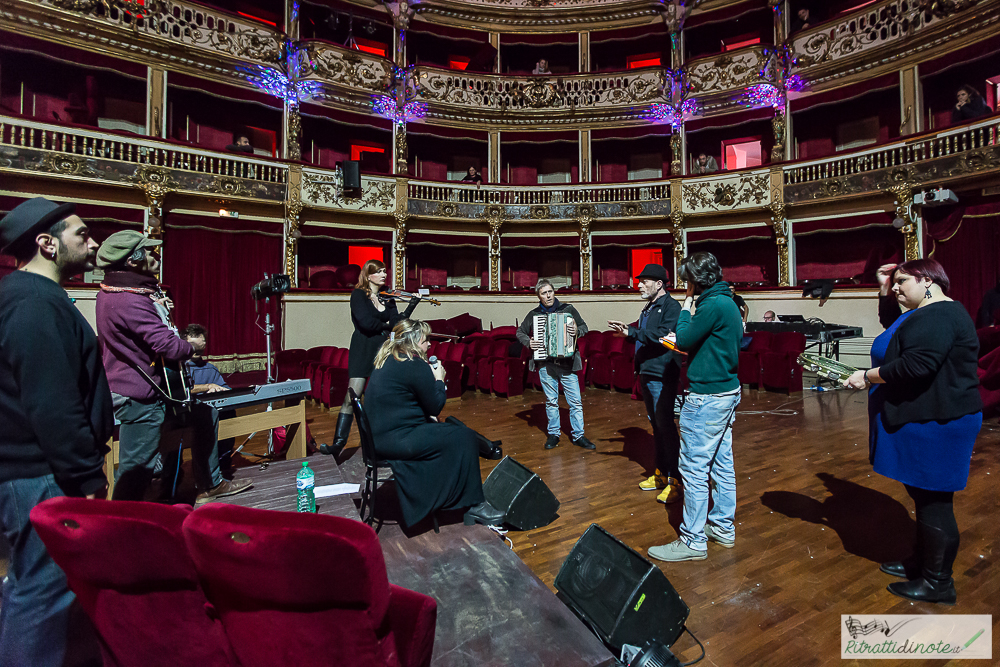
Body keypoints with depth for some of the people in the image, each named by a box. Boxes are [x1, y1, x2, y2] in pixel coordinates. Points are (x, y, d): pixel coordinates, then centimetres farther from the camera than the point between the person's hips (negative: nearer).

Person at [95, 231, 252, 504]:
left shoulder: (111, 292, 8)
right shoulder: (131, 302, -26)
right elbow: (169, 347, -29)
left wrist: (158, 308, 7)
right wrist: (189, 349, -7)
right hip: (138, 398, -11)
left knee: (204, 415, 19)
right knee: (136, 470, -1)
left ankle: (210, 484, 31)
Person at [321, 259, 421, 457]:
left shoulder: (388, 298, 11)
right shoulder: (359, 295, -4)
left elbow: (397, 323, 0)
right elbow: (366, 322, -17)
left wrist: (412, 304, -9)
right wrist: (385, 325, -1)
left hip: (383, 350, 5)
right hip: (363, 350, -4)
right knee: (352, 398, -9)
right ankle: (338, 443, 0)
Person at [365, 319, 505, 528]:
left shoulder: (387, 360, 11)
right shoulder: (416, 366, -18)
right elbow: (435, 406, -11)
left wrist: (427, 416, 12)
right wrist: (439, 380, 4)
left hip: (379, 435, 10)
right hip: (396, 441, -10)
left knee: (452, 429, 19)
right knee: (465, 438, -6)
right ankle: (474, 505, 5)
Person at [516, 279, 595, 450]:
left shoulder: (568, 309, 2)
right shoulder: (534, 314, 4)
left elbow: (584, 326, 8)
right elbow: (520, 332, 13)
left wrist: (577, 331, -14)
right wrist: (528, 342, -6)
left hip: (567, 363, 0)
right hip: (545, 363, 0)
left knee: (575, 401, 2)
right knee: (551, 401, 10)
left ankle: (578, 436, 14)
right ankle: (553, 434, 24)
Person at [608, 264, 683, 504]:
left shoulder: (671, 306, -10)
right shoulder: (648, 308, 17)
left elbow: (664, 335, -23)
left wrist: (632, 332, -22)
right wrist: (627, 332, 5)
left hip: (662, 377, -9)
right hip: (646, 374, 9)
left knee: (666, 426, -5)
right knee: (656, 426, 15)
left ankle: (675, 480, 6)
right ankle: (661, 474, 27)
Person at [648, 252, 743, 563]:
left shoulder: (713, 305, -18)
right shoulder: (728, 302, 13)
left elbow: (684, 341, -14)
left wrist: (685, 310, -1)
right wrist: (687, 344, 10)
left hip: (707, 396, -10)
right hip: (727, 390, 10)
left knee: (694, 468, -2)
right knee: (721, 462, 18)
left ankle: (693, 540, 8)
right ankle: (723, 527, 31)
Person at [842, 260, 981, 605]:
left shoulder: (939, 315, -18)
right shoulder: (926, 314, 15)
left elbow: (916, 364, -30)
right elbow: (892, 325, 35)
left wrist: (868, 377, -19)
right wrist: (884, 292, 21)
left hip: (935, 424, -11)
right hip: (921, 421, 11)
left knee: (933, 499, 1)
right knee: (923, 495, 19)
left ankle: (938, 583, 15)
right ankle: (921, 562, 32)